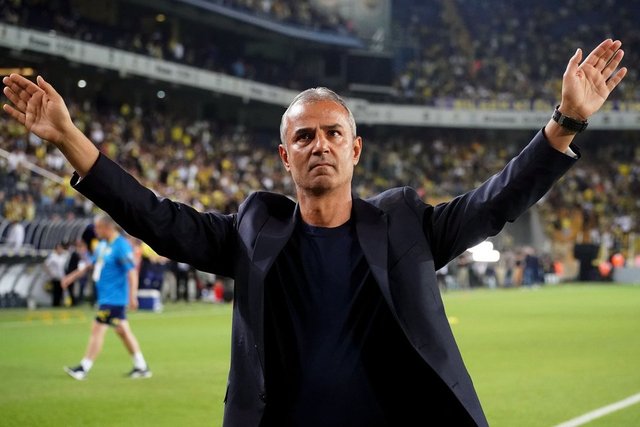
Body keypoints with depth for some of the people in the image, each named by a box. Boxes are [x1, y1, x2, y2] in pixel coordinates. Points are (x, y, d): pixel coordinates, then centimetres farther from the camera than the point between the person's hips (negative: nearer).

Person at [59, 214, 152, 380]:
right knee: (122, 331, 13)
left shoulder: (121, 246, -18)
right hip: (106, 296, 10)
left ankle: (84, 369, -2)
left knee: (97, 329, -7)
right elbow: (92, 265, 24)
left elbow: (132, 271, -21)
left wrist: (132, 296, -26)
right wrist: (72, 276, 21)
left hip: (114, 298, -10)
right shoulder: (103, 244, 11)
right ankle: (142, 367, 19)